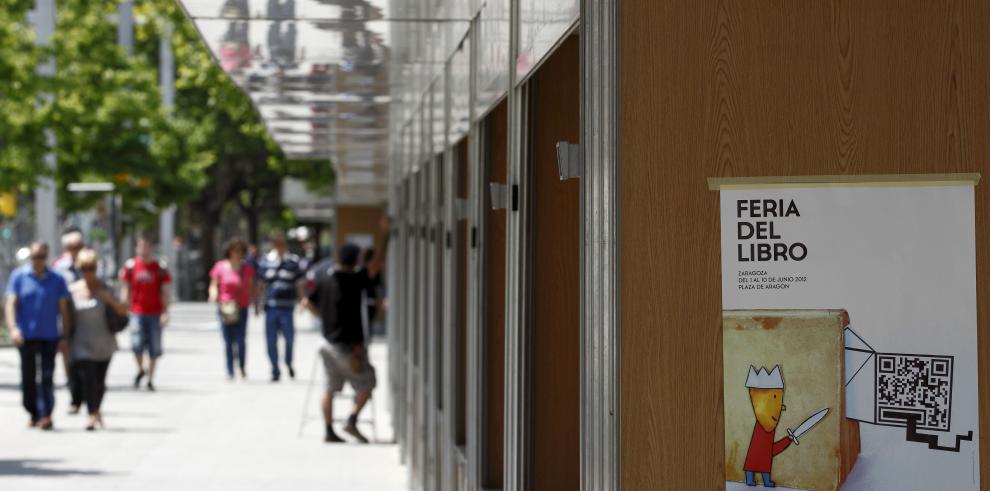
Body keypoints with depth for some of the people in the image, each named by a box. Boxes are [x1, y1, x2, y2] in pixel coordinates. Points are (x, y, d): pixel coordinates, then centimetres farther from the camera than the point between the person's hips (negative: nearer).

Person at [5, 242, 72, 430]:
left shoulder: (57, 279, 3)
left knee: (47, 377, -8)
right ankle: (34, 414, 18)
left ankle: (46, 415, -11)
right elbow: (11, 303, -4)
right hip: (26, 336, 0)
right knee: (28, 378, 5)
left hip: (50, 336, 0)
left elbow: (64, 308, 5)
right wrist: (13, 328, -18)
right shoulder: (18, 276, 2)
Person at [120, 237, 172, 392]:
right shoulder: (130, 266, 3)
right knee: (136, 344, -12)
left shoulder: (161, 267, 0)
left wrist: (165, 313, -5)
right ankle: (140, 369, 17)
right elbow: (125, 289, 9)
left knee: (154, 347, 4)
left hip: (155, 313, 0)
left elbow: (165, 292, 2)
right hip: (137, 312, 0)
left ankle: (150, 379, 18)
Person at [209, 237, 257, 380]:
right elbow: (214, 285, 4)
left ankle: (242, 367, 15)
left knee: (241, 340, -8)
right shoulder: (220, 267, 0)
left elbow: (252, 288, 12)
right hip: (226, 308, -1)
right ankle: (230, 371, 10)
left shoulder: (247, 269, 6)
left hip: (242, 309, 1)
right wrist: (214, 294, -17)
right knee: (228, 341, 0)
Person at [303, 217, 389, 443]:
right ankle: (352, 420, -8)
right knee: (367, 382, 7)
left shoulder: (322, 279, 1)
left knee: (330, 387, 12)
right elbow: (378, 263, -12)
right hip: (350, 344, -6)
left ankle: (329, 431, 11)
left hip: (329, 340, 6)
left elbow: (309, 304, 10)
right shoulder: (355, 280, -15)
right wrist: (386, 234, -6)